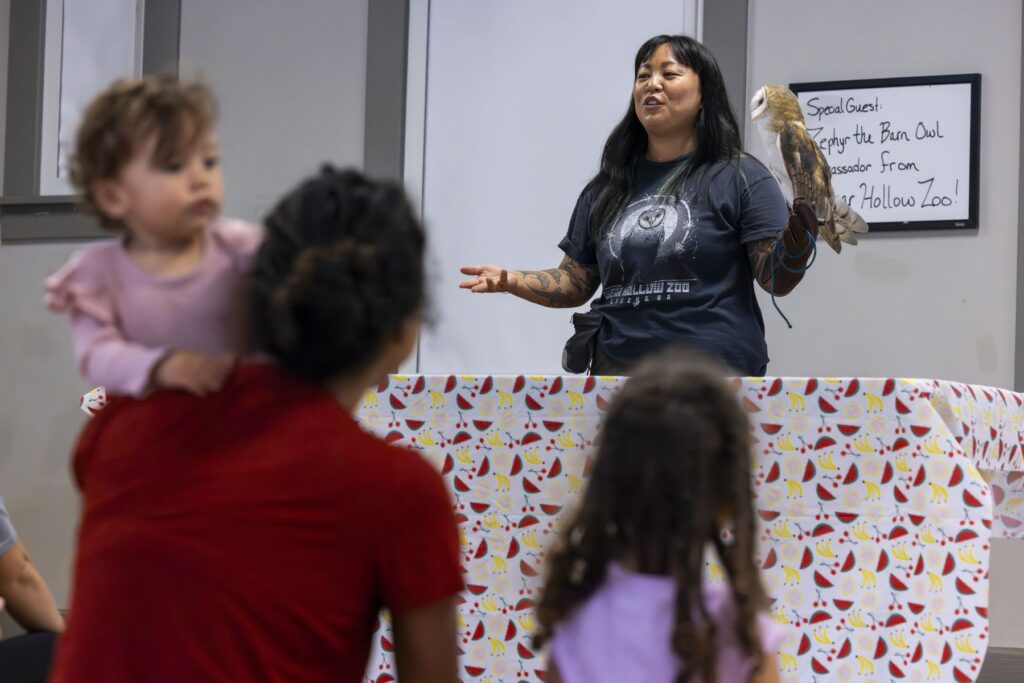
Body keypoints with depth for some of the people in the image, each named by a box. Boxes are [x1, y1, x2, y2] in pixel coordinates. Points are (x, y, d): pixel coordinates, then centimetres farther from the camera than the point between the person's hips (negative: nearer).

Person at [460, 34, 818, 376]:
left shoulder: (740, 177, -1)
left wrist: (800, 235, -28)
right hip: (617, 375, 4)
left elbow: (776, 280, -8)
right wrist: (511, 281, -1)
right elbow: (576, 282, 16)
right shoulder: (606, 190, 13)